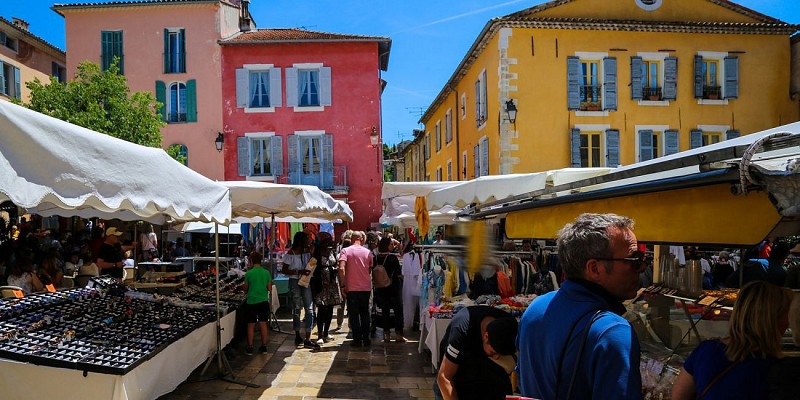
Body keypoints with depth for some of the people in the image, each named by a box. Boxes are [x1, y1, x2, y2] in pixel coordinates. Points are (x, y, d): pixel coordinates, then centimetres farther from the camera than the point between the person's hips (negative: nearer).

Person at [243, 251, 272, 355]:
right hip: (264, 301, 2)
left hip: (252, 302, -2)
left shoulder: (249, 273, -10)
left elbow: (245, 289, -1)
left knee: (251, 325, 7)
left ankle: (250, 348, 13)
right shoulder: (266, 273, -3)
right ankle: (263, 346, 15)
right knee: (263, 324, 10)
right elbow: (270, 289, 0)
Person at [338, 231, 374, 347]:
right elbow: (370, 269, 12)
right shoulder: (368, 252, 5)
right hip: (366, 287, 3)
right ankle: (366, 339, 17)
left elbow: (341, 268, -17)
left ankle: (357, 340, 7)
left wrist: (343, 285, -13)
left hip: (352, 288, -3)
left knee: (354, 315, 6)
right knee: (365, 313, 15)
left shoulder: (346, 251, -5)